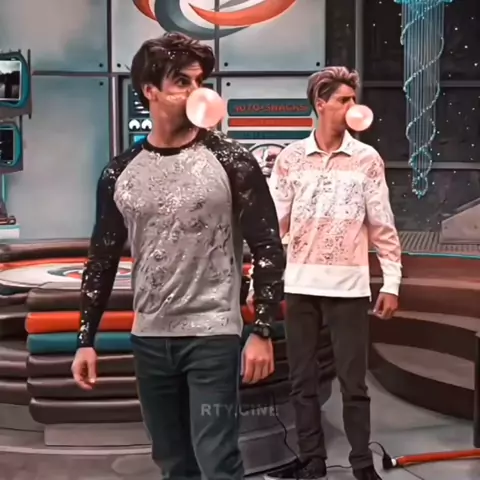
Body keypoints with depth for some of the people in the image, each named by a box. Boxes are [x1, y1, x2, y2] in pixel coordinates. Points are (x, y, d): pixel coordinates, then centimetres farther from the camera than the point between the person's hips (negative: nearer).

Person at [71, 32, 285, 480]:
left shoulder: (231, 161, -6)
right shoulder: (120, 174, 3)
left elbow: (267, 249, -6)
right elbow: (102, 259, 10)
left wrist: (262, 332, -11)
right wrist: (86, 338, 8)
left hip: (212, 335, -4)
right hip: (149, 339, 4)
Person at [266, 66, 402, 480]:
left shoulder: (367, 158, 0)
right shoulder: (291, 157, 2)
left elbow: (383, 226, 0)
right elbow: (274, 222, 3)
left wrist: (392, 283, -3)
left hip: (349, 286, -2)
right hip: (301, 284, 2)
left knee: (353, 381, 4)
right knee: (303, 379, 10)